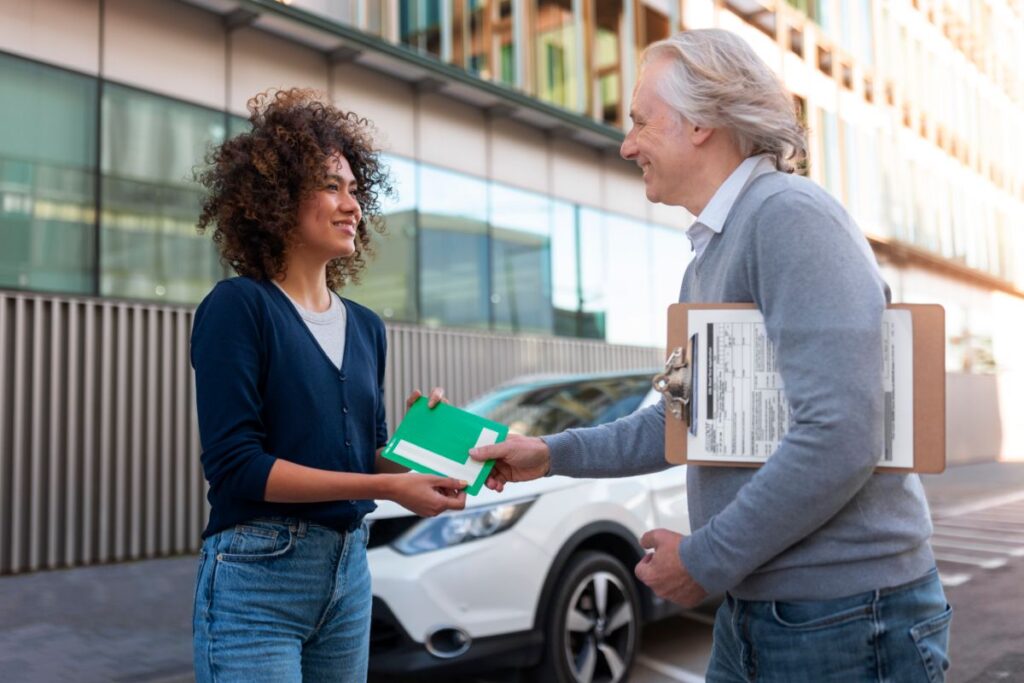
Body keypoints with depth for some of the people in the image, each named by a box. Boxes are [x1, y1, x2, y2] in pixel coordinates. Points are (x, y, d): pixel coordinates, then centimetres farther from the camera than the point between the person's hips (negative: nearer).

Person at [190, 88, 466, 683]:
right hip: (257, 574, -6)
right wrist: (387, 487, -19)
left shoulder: (367, 327, 8)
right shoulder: (238, 307, -10)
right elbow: (237, 464, -17)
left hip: (350, 569, 6)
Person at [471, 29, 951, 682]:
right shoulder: (709, 253, 12)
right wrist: (554, 452, 16)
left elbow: (840, 437, -27)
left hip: (846, 619, -8)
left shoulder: (790, 216, -18)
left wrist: (706, 559, -18)